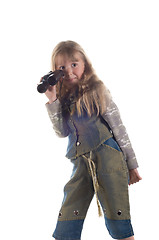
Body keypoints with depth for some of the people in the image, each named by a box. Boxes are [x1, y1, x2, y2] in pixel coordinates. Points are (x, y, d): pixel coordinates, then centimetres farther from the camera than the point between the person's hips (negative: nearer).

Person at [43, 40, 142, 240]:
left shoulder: (97, 90, 0)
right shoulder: (63, 99, 13)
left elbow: (118, 127, 1)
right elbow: (62, 132, 5)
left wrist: (131, 163, 0)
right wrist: (52, 101, -4)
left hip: (108, 157, -4)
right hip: (81, 162, 4)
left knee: (115, 213, -3)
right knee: (67, 216, 2)